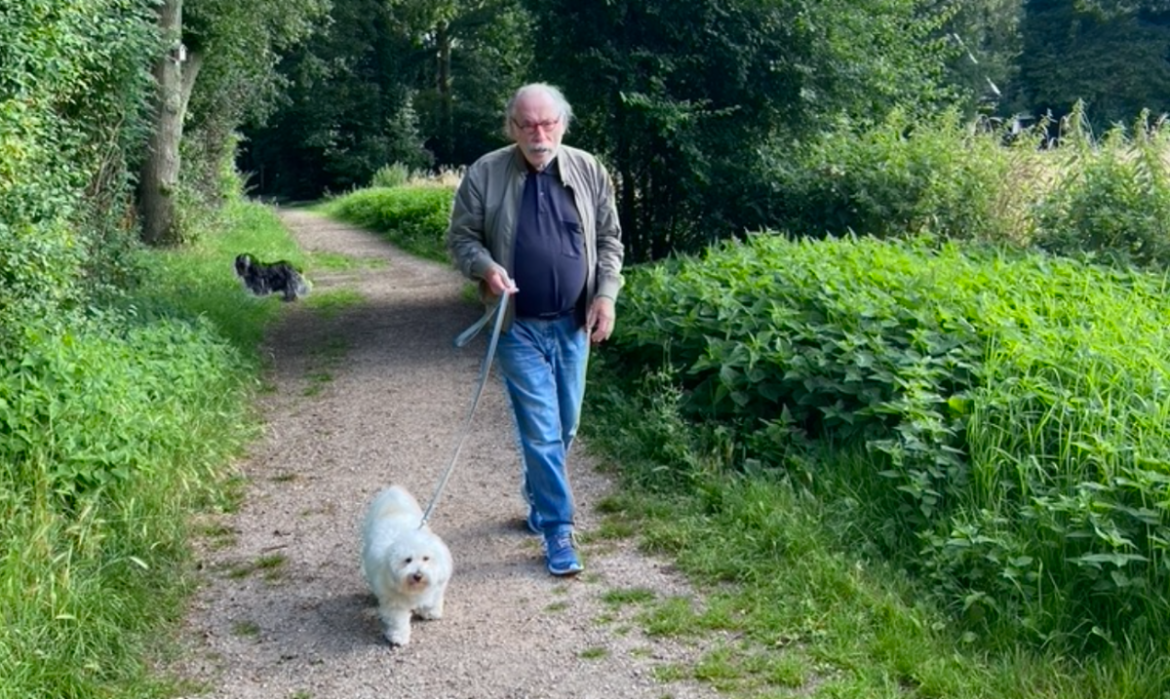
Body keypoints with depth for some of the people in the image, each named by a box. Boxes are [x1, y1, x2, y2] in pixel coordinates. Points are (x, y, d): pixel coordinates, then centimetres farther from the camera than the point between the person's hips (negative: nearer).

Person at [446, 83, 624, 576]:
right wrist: (486, 268, -19)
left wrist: (606, 295, -4)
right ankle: (557, 529, 4)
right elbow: (461, 238, 1)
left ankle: (538, 500, 38)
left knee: (564, 427, 14)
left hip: (572, 324, 3)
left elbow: (609, 240, 7)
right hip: (518, 327, -3)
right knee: (540, 430, -5)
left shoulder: (589, 171, 1)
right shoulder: (484, 175, -7)